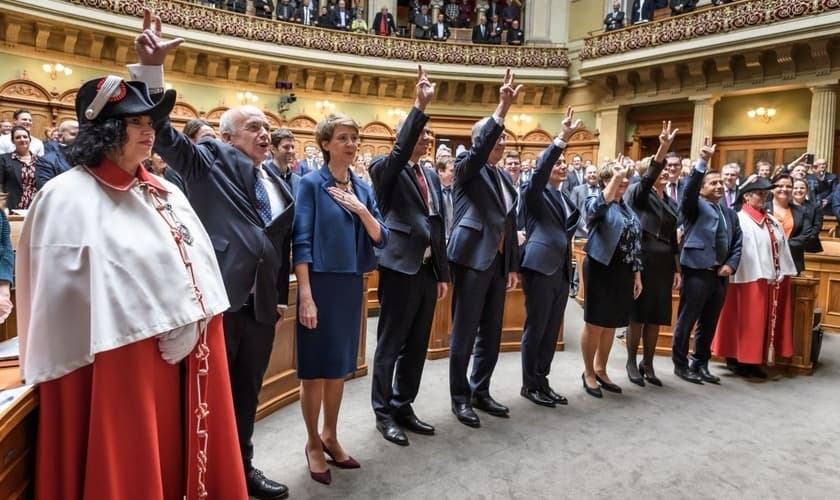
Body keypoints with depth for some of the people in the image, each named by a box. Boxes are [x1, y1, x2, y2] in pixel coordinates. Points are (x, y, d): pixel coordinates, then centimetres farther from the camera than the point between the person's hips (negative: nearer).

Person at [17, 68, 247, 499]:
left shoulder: (166, 193, 13)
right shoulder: (68, 197, -8)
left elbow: (201, 264, 9)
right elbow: (67, 295, -15)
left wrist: (188, 325, -5)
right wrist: (162, 330, -13)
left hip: (184, 354, 6)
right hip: (117, 367, -6)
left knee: (179, 461, 17)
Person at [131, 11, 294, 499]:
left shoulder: (277, 183, 16)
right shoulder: (210, 161, 1)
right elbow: (164, 132, -13)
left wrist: (282, 296, 17)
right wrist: (153, 67, -26)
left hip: (261, 305, 6)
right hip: (219, 298, -6)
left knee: (247, 392, 18)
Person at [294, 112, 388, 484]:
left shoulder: (363, 188, 9)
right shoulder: (311, 184, -7)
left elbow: (381, 239, 5)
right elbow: (301, 242, -12)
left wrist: (362, 210, -12)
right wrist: (305, 295, -18)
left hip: (352, 285, 6)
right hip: (321, 283, -5)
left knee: (339, 366, 15)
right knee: (315, 368, 5)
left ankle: (330, 437, 31)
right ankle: (313, 443, 24)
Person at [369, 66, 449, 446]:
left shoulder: (431, 176, 15)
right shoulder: (386, 169, -3)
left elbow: (439, 225, 15)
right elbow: (400, 150, -27)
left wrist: (443, 273, 13)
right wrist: (419, 106, -31)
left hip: (428, 270, 7)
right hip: (401, 269, -7)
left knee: (416, 346, 14)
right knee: (390, 345, 4)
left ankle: (403, 408, 28)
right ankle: (383, 414, 19)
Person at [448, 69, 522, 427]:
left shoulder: (505, 177, 18)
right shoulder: (467, 168, -1)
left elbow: (510, 223, 18)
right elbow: (480, 148, -25)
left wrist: (513, 265, 15)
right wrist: (502, 108, -29)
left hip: (498, 263, 7)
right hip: (473, 260, -7)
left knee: (491, 333, 13)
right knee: (464, 333, 1)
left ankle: (480, 392, 27)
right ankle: (460, 397, 14)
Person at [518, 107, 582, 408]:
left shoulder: (565, 197, 19)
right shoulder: (535, 192, -3)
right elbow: (539, 170, -23)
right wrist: (562, 138, -30)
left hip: (562, 268, 8)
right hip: (540, 266, -7)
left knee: (552, 329, 11)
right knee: (535, 329, -1)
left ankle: (542, 382, 21)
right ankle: (529, 385, 10)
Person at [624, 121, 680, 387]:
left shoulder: (671, 202, 16)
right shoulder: (639, 193, -1)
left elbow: (673, 238, 17)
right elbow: (648, 177, -25)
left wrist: (677, 269, 13)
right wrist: (663, 147, -36)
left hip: (664, 264, 6)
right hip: (643, 262, -6)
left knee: (656, 317, 9)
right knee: (638, 315, 1)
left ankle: (648, 364, 21)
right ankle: (631, 363, 13)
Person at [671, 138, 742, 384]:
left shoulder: (730, 212, 18)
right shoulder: (695, 205, 1)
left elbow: (737, 242, 16)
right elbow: (689, 189, -20)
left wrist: (731, 265, 1)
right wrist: (702, 162, -30)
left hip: (720, 274, 6)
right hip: (697, 271, -6)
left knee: (709, 323, 12)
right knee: (687, 321, 0)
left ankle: (701, 364, 25)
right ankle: (680, 364, 12)